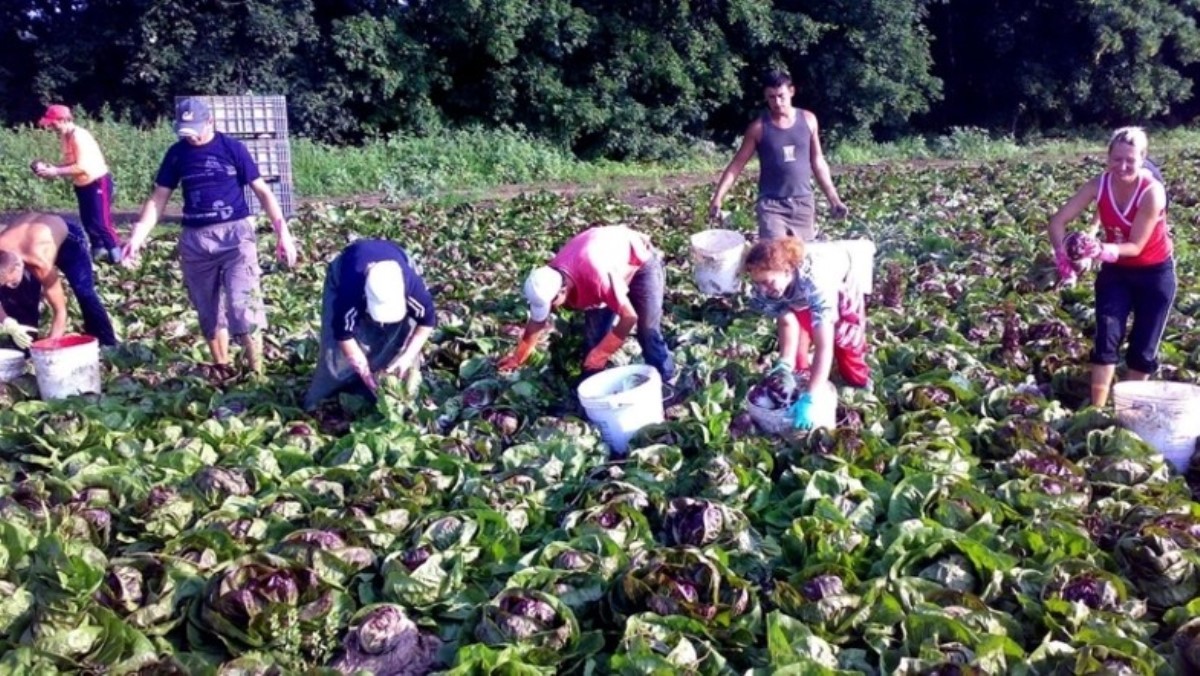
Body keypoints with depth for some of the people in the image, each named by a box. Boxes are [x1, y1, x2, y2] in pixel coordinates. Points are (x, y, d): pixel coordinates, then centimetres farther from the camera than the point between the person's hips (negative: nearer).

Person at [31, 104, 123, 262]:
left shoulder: (79, 136, -22)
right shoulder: (65, 137, 6)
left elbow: (82, 167, -27)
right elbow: (70, 163, 10)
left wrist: (55, 172, -23)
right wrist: (50, 167, -5)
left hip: (98, 183, -10)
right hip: (83, 185, 10)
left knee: (101, 222, -10)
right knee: (88, 222, 13)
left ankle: (117, 255, -2)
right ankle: (98, 250, 24)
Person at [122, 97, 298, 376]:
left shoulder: (232, 148, -2)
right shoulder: (177, 153, 6)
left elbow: (262, 191, -1)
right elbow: (158, 199, 9)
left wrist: (282, 233, -7)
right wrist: (137, 236, -1)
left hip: (235, 233, -4)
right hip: (194, 239, 4)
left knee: (242, 305, -13)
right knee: (209, 311, 11)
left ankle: (256, 372, -5)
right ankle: (222, 370, 24)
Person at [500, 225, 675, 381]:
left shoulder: (596, 277, -46)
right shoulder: (549, 280, -23)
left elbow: (629, 317, -35)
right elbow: (537, 321, -4)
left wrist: (601, 353, -27)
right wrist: (517, 358, 4)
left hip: (640, 260, -6)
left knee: (648, 330, -11)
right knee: (593, 335, -2)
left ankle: (664, 382, 6)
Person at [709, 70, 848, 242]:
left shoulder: (808, 120, 3)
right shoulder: (758, 127, -5)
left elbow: (817, 162, 11)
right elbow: (736, 165, -3)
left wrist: (833, 199, 9)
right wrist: (718, 198, -13)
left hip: (803, 203, 3)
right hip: (771, 205, -3)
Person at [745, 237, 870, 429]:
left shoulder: (815, 281, -51)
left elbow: (824, 346, -54)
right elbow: (786, 322, -25)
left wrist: (809, 400, -60)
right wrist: (785, 366, -39)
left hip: (840, 286, -3)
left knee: (848, 345, 3)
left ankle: (861, 388, 32)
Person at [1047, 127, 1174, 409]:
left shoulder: (1152, 192, -27)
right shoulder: (1099, 185, -17)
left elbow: (1136, 246, -27)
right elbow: (1057, 222, -17)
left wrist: (1103, 250, -45)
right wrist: (1063, 254, -34)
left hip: (1155, 274, -2)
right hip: (1116, 271, 2)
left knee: (1143, 348, 5)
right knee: (1106, 337, -10)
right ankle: (1097, 409, -7)